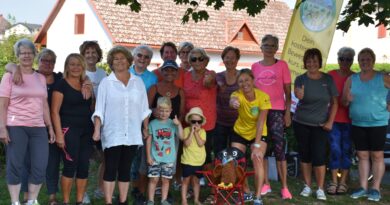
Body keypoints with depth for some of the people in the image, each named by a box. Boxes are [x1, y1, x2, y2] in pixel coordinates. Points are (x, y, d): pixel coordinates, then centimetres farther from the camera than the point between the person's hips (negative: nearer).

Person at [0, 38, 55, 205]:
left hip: (38, 128, 4)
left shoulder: (41, 78, 15)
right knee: (15, 166, -1)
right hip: (16, 127, -4)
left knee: (40, 167, 0)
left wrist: (50, 127, 12)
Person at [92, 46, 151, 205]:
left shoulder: (138, 82, 8)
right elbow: (99, 109, -1)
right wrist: (97, 130, -8)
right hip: (112, 134, -2)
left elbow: (144, 109, 11)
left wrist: (146, 128, 9)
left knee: (125, 169, 8)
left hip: (132, 134, 2)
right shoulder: (106, 82, 2)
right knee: (111, 169, -3)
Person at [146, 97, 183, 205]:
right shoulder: (153, 123, 0)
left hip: (169, 158, 1)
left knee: (165, 179, 9)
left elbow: (181, 136, -7)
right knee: (153, 179, 0)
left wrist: (179, 124, -19)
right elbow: (149, 140, 2)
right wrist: (148, 156, -1)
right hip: (155, 158, -1)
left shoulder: (173, 124, 2)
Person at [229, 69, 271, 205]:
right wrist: (233, 102, -76)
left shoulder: (263, 97, -26)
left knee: (257, 160, -20)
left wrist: (257, 145, -33)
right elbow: (233, 100, -51)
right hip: (240, 132, 2)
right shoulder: (238, 94, -25)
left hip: (258, 133, -2)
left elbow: (261, 122, -27)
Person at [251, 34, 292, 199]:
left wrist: (288, 112, -5)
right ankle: (266, 184, 15)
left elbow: (287, 92, 2)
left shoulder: (282, 65, 1)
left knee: (279, 148, -7)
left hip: (277, 111, -3)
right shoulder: (255, 67, 8)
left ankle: (284, 187, -3)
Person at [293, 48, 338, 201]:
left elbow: (334, 102, 4)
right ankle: (307, 186, 20)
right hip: (301, 123, 1)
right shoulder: (301, 79, -2)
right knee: (305, 155, 7)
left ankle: (320, 189, 5)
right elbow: (297, 94, -21)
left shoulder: (328, 79, 0)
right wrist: (299, 95, -45)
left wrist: (330, 122, -6)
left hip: (321, 125, -1)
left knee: (319, 156, -6)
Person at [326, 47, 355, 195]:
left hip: (349, 120, 0)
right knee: (335, 150, -1)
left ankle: (343, 182, 14)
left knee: (346, 150, 5)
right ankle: (334, 181, 8)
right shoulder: (330, 75, 4)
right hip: (334, 119, 0)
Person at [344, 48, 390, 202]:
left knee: (377, 156, 1)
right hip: (357, 124, 4)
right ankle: (363, 188, 15)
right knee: (362, 156, 9)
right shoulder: (351, 80, 6)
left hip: (377, 124, -4)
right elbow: (343, 102, 9)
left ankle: (375, 189, 7)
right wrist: (347, 100, -12)